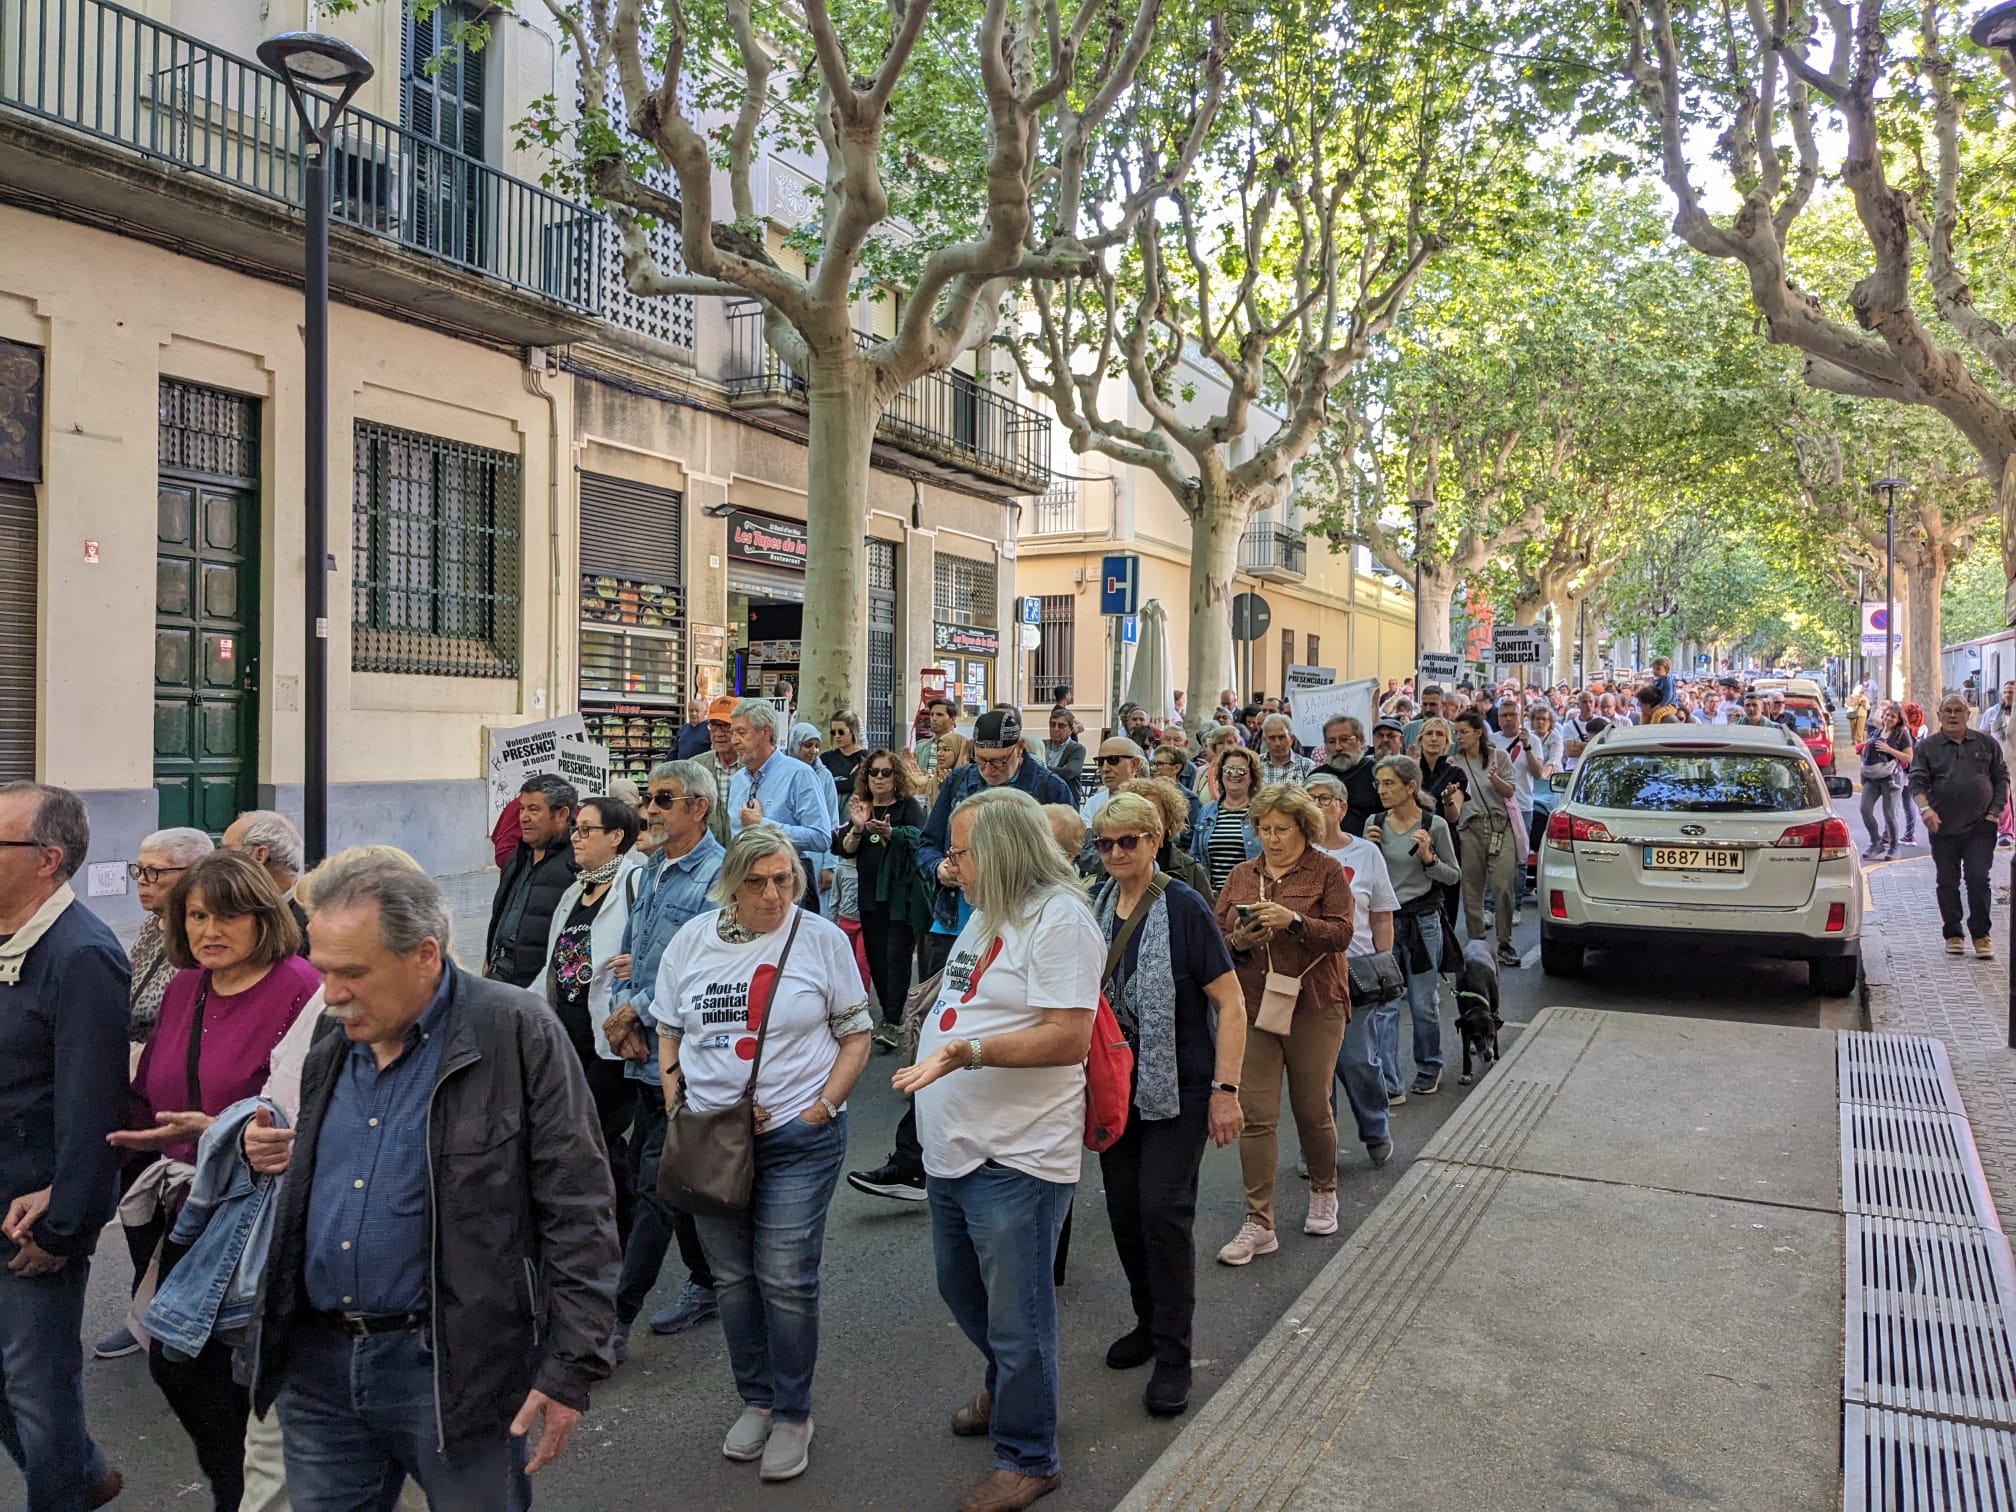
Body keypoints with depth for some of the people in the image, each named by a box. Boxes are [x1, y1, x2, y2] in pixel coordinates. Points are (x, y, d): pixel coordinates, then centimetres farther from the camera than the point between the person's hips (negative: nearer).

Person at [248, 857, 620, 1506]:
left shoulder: (519, 1034, -12)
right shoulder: (329, 1049, 8)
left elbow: (578, 1214, -13)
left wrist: (571, 1368, -15)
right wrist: (273, 1154, 1)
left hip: (452, 1370, -6)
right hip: (316, 1361, 6)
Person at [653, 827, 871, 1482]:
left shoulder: (822, 938, -5)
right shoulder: (692, 941, 3)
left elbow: (855, 1035, 0)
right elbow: (669, 1032, 12)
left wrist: (821, 1108, -9)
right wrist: (677, 1109, 4)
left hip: (799, 1139, -3)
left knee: (786, 1280, -1)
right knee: (733, 1277, 14)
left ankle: (793, 1415, 19)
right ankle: (755, 1401, 33)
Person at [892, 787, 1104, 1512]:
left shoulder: (1058, 916, -18)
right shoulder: (985, 913, 11)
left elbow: (1069, 1038, -25)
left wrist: (970, 1051, -31)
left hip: (1015, 1157, -9)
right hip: (953, 1147, 10)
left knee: (1015, 1317, 4)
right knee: (961, 1290, 24)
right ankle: (1009, 1389, 48)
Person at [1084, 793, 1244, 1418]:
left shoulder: (1184, 907, -13)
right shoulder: (1093, 906, 4)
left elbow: (1230, 1003, -12)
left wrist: (1225, 1090, -17)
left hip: (1177, 1086, -5)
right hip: (1115, 1087, 6)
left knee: (1165, 1210, -8)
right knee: (1124, 1212, 11)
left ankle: (1173, 1354, 6)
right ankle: (1149, 1322, 32)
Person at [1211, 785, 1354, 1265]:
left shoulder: (1327, 872, 1)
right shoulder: (1240, 876, 11)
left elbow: (1340, 934, -10)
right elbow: (1217, 940, 11)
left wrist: (1293, 921, -24)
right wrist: (1237, 942, -11)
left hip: (1313, 1008, -2)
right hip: (1253, 1008, 3)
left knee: (1313, 1110, 9)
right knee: (1255, 1116, -2)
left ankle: (1323, 1193, 36)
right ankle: (1259, 1224, 5)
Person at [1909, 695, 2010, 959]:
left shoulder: (1986, 744, 9)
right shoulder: (1926, 747, 5)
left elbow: (2002, 778, 12)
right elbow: (1917, 782, -2)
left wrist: (1995, 811, 1)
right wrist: (1925, 809, -19)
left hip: (1980, 828, 0)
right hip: (1943, 828, 0)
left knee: (1978, 879, -4)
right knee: (1947, 882, 6)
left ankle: (1981, 934, 7)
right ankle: (1953, 934, 16)